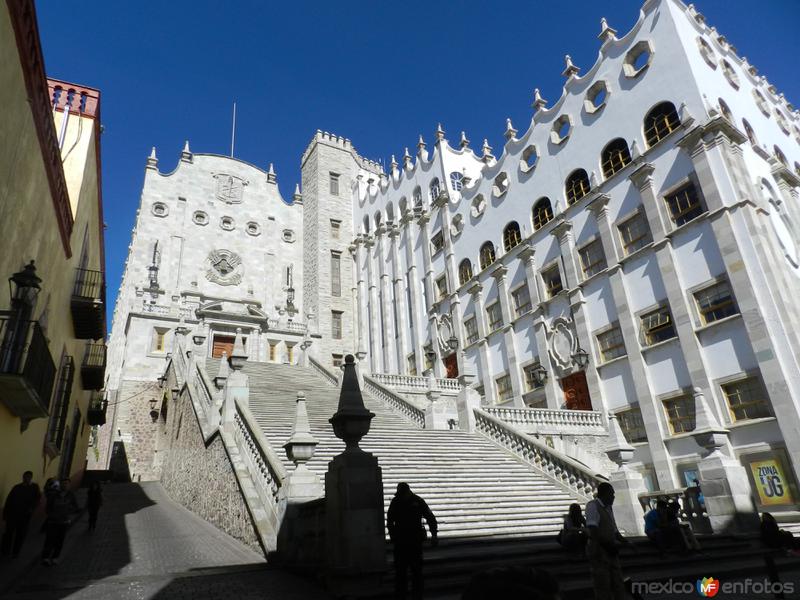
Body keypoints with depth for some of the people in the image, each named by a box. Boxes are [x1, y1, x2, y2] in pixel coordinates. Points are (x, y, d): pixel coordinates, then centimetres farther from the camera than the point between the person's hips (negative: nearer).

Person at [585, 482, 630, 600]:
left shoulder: (608, 508, 16)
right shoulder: (593, 505, -10)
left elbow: (615, 531, 18)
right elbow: (593, 531, -17)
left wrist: (626, 542, 3)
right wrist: (609, 544, -16)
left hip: (610, 551, 8)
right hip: (598, 551, -8)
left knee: (618, 587, 11)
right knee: (603, 590, -3)